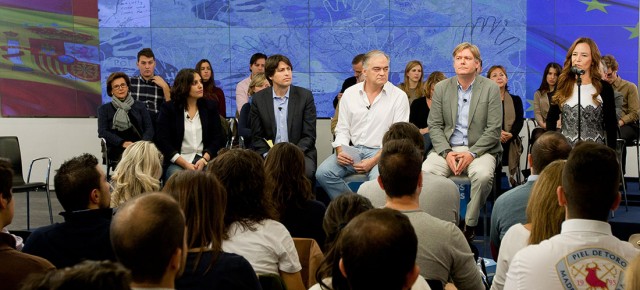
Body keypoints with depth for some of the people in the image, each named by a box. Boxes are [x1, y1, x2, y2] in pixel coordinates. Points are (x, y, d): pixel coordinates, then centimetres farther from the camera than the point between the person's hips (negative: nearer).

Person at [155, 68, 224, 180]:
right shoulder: (168, 108, 5)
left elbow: (217, 138, 7)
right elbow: (162, 141, -3)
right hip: (177, 162, -1)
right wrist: (185, 164, -15)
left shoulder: (210, 106, 13)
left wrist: (204, 159, -12)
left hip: (204, 159, 2)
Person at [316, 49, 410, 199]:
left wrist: (373, 160, -16)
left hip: (381, 152, -3)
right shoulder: (350, 93, 8)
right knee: (323, 173, -22)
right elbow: (342, 129, 12)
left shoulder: (399, 96, -1)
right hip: (353, 149, 4)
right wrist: (340, 151, -9)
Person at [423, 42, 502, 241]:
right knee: (425, 172, -28)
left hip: (479, 149, -2)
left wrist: (472, 153, -15)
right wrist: (446, 152, -11)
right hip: (447, 148, 2)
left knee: (483, 175, -35)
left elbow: (494, 130, -3)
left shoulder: (491, 88, 2)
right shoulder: (441, 88, 10)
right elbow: (434, 126, 6)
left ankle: (470, 225, -16)